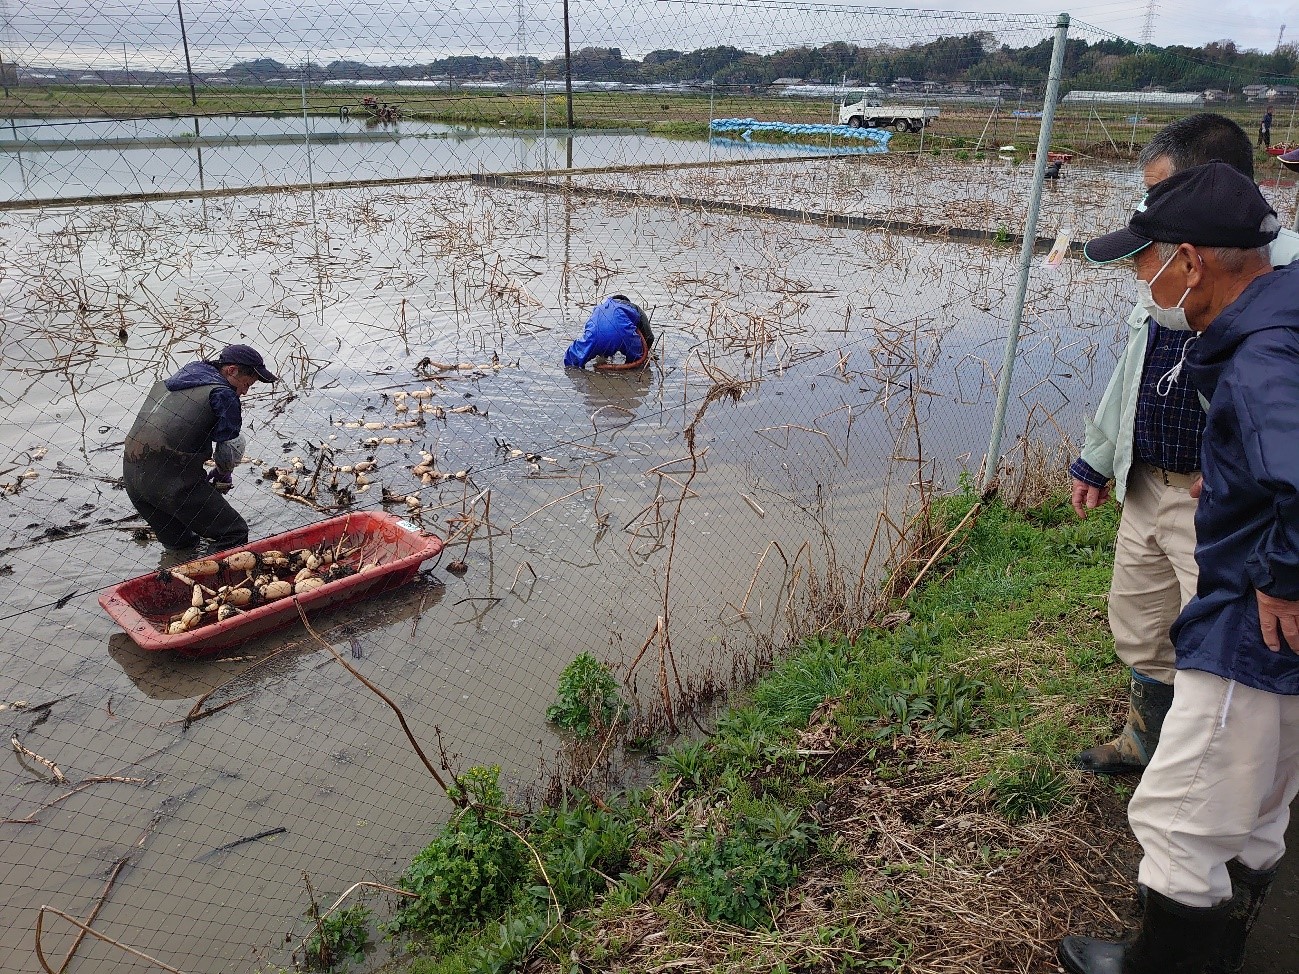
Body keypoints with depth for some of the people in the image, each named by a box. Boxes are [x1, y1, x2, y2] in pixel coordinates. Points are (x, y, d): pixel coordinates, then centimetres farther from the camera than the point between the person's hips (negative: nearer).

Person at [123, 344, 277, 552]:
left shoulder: (189, 371, 19)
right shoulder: (223, 394, -7)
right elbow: (231, 447, -4)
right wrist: (223, 477, 17)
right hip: (173, 483, -9)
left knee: (179, 546, 24)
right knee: (235, 534, -4)